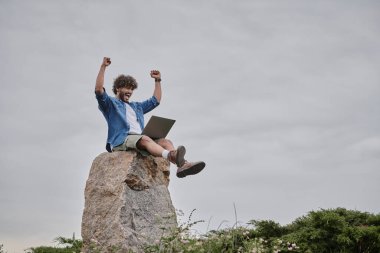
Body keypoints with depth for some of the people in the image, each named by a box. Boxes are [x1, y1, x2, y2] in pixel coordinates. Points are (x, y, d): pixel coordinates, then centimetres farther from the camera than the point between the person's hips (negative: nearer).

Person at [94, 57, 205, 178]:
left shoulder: (137, 106, 37)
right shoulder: (110, 103, 18)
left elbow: (155, 101, 40)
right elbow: (98, 90, 1)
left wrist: (157, 81, 34)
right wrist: (103, 67, -6)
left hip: (141, 138, 6)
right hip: (121, 140, -6)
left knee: (165, 141, -22)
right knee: (145, 139, -38)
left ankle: (182, 164, -48)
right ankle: (170, 156, -66)